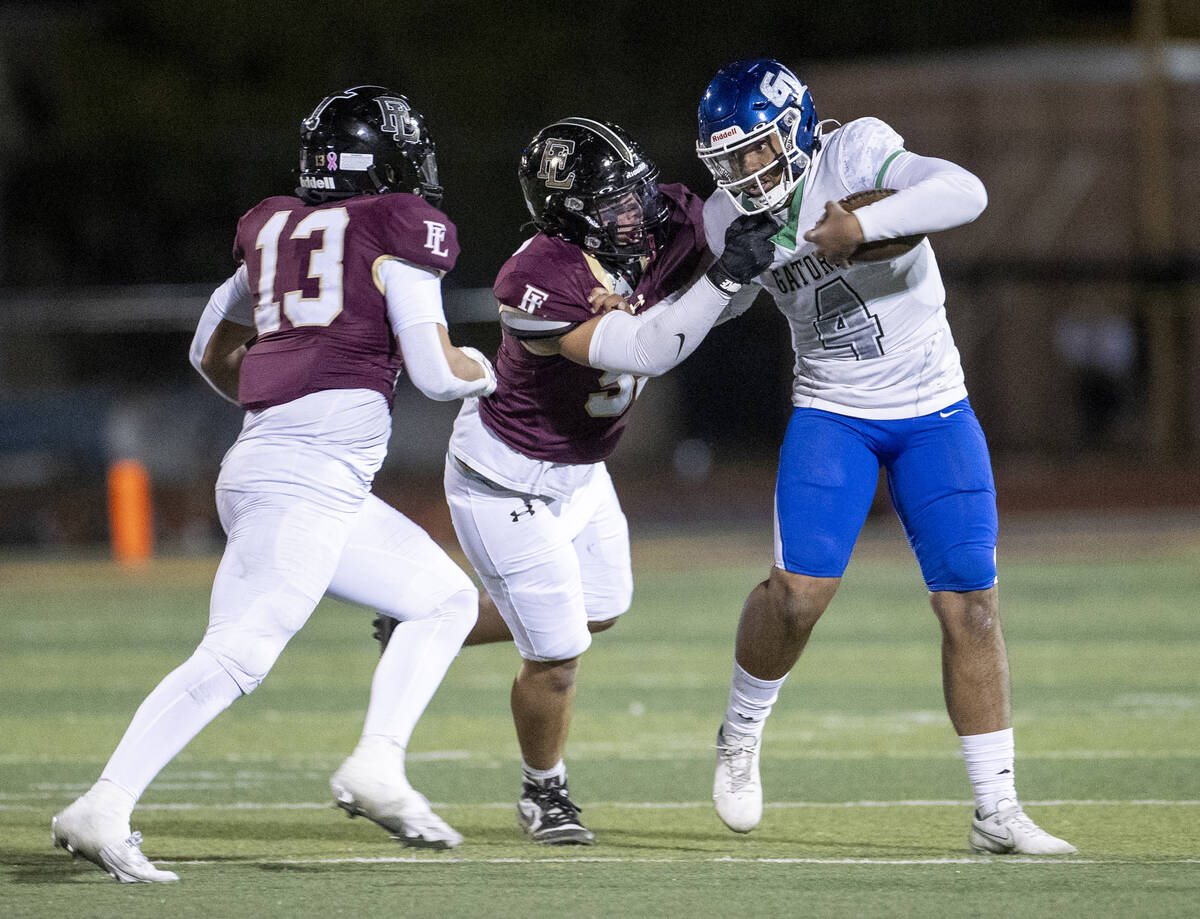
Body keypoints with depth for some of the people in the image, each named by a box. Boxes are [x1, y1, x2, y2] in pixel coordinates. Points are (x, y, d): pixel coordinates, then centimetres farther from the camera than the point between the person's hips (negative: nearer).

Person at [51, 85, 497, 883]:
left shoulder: (276, 229, 20)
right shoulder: (400, 231, 0)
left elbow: (212, 354, 30)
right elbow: (435, 372, -5)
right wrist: (480, 371, 17)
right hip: (309, 477, -9)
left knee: (448, 600, 17)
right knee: (239, 654, -16)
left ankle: (378, 766, 5)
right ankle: (105, 809, -23)